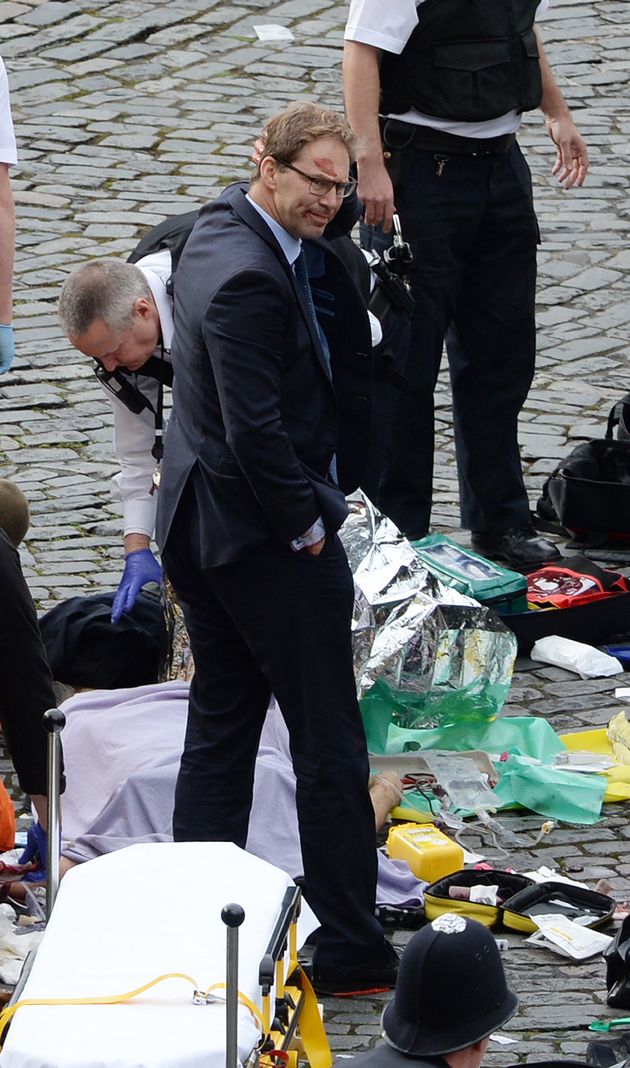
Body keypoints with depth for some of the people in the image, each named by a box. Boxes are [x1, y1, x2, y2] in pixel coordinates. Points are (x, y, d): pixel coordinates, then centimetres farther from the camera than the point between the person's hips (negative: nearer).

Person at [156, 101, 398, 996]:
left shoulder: (218, 233, 7)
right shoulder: (250, 277, -25)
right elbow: (255, 427, -26)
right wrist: (308, 525, -16)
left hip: (200, 530, 10)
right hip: (266, 536, -10)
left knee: (220, 730, 16)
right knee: (329, 745, -1)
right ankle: (351, 949, 4)